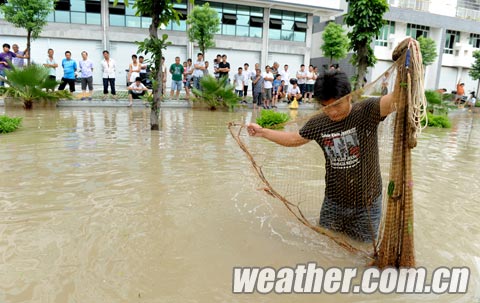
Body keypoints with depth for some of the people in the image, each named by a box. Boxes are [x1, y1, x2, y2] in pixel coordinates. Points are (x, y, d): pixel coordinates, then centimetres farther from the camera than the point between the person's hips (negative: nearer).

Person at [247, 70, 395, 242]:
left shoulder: (366, 111, -17)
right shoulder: (318, 124, -5)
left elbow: (393, 100, -35)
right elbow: (294, 139, 10)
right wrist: (262, 132, 11)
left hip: (367, 204, -3)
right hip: (333, 202, 3)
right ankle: (342, 227, 48)